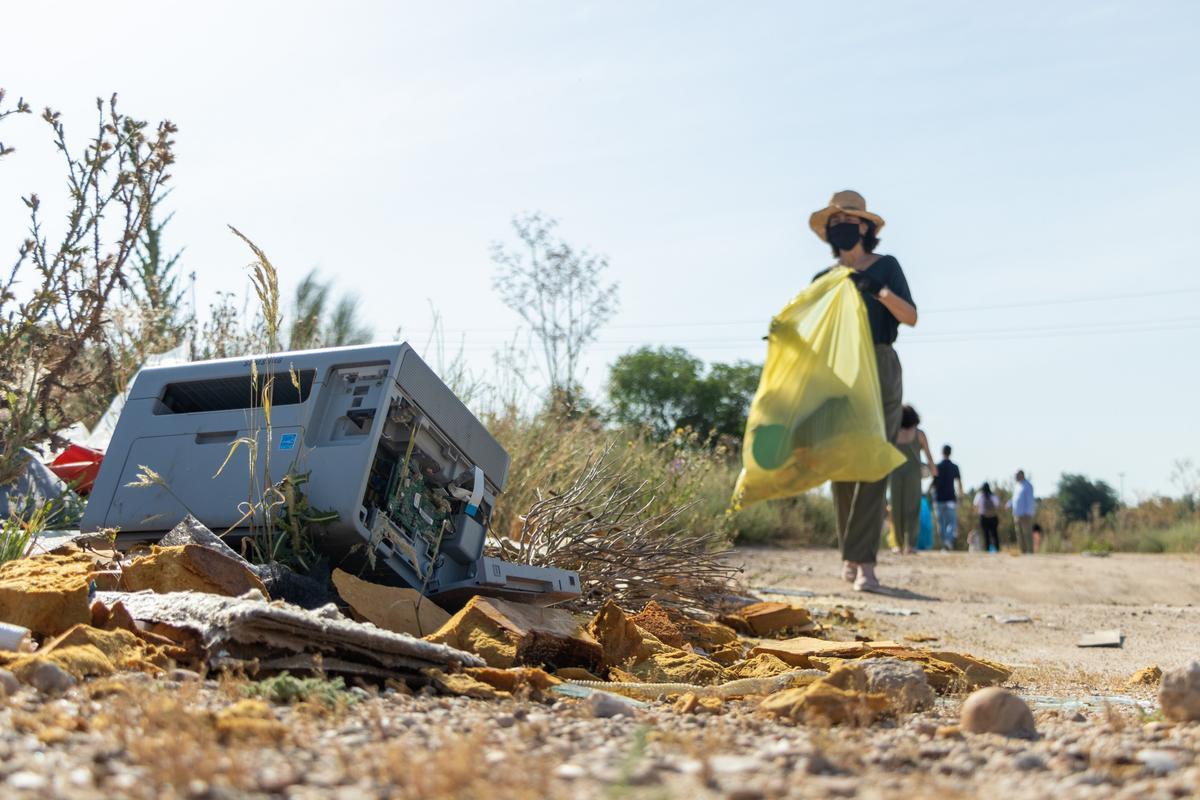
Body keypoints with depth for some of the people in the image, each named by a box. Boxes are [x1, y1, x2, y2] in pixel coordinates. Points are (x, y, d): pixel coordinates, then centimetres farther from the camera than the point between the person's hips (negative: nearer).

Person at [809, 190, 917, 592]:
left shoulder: (885, 267, 7)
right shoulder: (824, 279, 16)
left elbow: (910, 316, -4)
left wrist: (879, 290, -19)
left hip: (879, 368, -3)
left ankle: (865, 561, -14)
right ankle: (849, 553, 11)